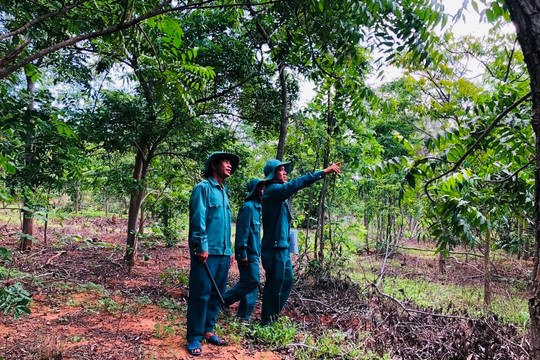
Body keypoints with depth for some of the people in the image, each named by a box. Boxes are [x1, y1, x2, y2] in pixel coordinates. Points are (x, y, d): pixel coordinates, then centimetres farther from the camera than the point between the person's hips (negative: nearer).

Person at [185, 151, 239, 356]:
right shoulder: (203, 188, -5)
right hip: (207, 252, -8)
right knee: (200, 295, -2)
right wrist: (202, 247, -18)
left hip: (223, 253, 8)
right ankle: (194, 338, 9)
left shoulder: (223, 192, 18)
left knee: (217, 295, 13)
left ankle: (207, 331, 25)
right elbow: (198, 220, -13)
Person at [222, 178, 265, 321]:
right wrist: (243, 254, -21)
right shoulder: (248, 207, -13)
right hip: (248, 254, -10)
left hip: (254, 254, 10)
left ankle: (244, 315, 17)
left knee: (251, 282, 10)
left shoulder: (256, 207, 15)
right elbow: (242, 231, -18)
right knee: (251, 281, -8)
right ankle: (225, 300, 7)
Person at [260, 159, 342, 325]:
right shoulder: (272, 190, -16)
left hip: (282, 246, 10)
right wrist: (324, 172, -26)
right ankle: (267, 321, 12)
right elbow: (297, 183, -25)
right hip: (274, 246, -10)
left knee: (287, 280, 16)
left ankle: (274, 316, 28)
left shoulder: (279, 193, 17)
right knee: (275, 284, -1)